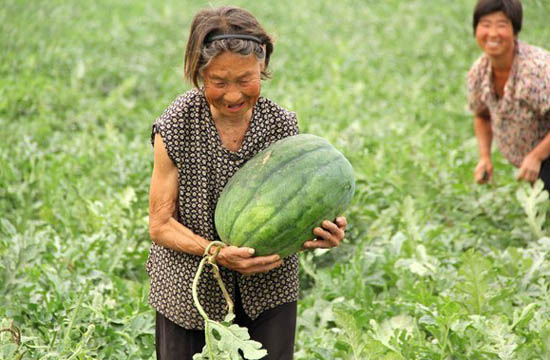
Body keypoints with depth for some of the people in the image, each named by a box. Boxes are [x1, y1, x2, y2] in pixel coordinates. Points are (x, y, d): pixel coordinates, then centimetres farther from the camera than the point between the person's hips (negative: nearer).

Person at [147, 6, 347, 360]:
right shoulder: (176, 128, -15)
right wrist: (218, 253, -27)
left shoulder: (282, 124, -8)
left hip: (269, 291, 2)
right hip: (192, 290, -1)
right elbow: (161, 225, -10)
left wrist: (322, 229, -22)